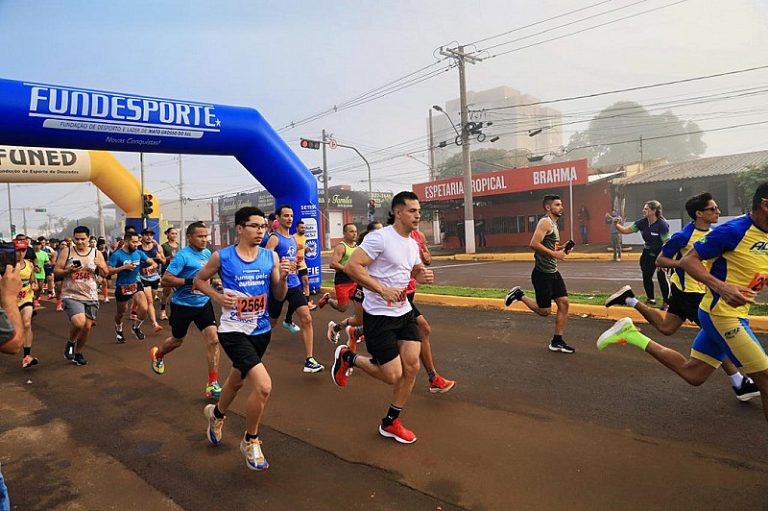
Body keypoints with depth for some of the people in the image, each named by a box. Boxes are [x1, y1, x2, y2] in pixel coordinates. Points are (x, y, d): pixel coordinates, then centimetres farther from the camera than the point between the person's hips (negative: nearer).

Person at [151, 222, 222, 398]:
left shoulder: (207, 253, 2)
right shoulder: (183, 255, -19)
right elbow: (165, 280, -24)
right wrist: (190, 281, -30)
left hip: (203, 303, 5)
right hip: (183, 305, -4)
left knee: (213, 340, -9)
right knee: (177, 341, 18)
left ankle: (212, 385, -2)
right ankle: (157, 354, 54)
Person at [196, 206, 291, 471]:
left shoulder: (271, 257, -2)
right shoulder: (221, 256, -9)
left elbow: (279, 297, 2)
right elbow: (198, 280, 7)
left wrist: (283, 277, -18)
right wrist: (217, 296, -10)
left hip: (261, 331, 5)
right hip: (234, 331, -5)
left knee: (238, 379, 27)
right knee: (263, 385, -19)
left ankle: (216, 413, 59)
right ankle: (250, 441, 8)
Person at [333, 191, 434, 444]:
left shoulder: (412, 243, 10)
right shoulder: (380, 237, -17)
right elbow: (352, 266, -22)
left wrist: (422, 276, 1)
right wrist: (383, 290, -26)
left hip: (404, 312, 8)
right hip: (379, 315, -8)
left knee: (412, 365, 0)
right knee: (393, 375, -4)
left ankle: (390, 423, 19)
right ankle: (347, 357, 22)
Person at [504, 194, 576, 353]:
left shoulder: (554, 224, 17)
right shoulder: (545, 222, -14)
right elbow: (534, 244, -26)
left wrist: (562, 249, 8)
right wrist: (555, 254, -24)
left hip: (553, 272, 9)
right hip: (542, 273, -9)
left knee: (564, 303, 4)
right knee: (545, 311, -1)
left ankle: (557, 342, 13)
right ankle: (519, 295, 18)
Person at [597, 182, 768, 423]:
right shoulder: (735, 230, -17)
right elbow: (688, 260, -17)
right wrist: (721, 287, -30)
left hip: (734, 315, 9)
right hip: (722, 314, -9)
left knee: (692, 373, 15)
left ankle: (632, 335, 17)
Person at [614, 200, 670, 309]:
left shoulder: (662, 224, -24)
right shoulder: (642, 222, -7)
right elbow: (625, 230, -4)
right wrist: (616, 224, -23)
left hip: (661, 254, -6)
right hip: (648, 254, 6)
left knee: (661, 277, -10)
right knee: (646, 277, 9)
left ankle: (666, 302, 6)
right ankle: (651, 299, 28)